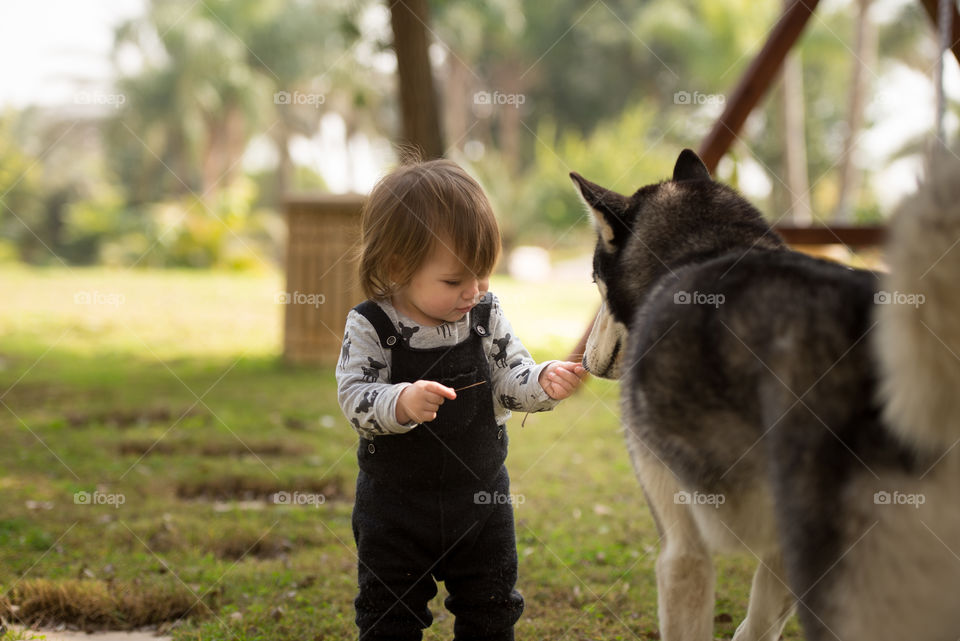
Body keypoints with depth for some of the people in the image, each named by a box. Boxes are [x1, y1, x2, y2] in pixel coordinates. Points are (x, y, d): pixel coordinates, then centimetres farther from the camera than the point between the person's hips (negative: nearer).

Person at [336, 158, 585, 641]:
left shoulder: (486, 316, -5)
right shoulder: (369, 327, -15)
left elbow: (511, 379, -6)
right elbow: (355, 398, -22)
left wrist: (544, 382, -28)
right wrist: (403, 403, -41)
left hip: (481, 499, 3)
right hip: (395, 506, -3)